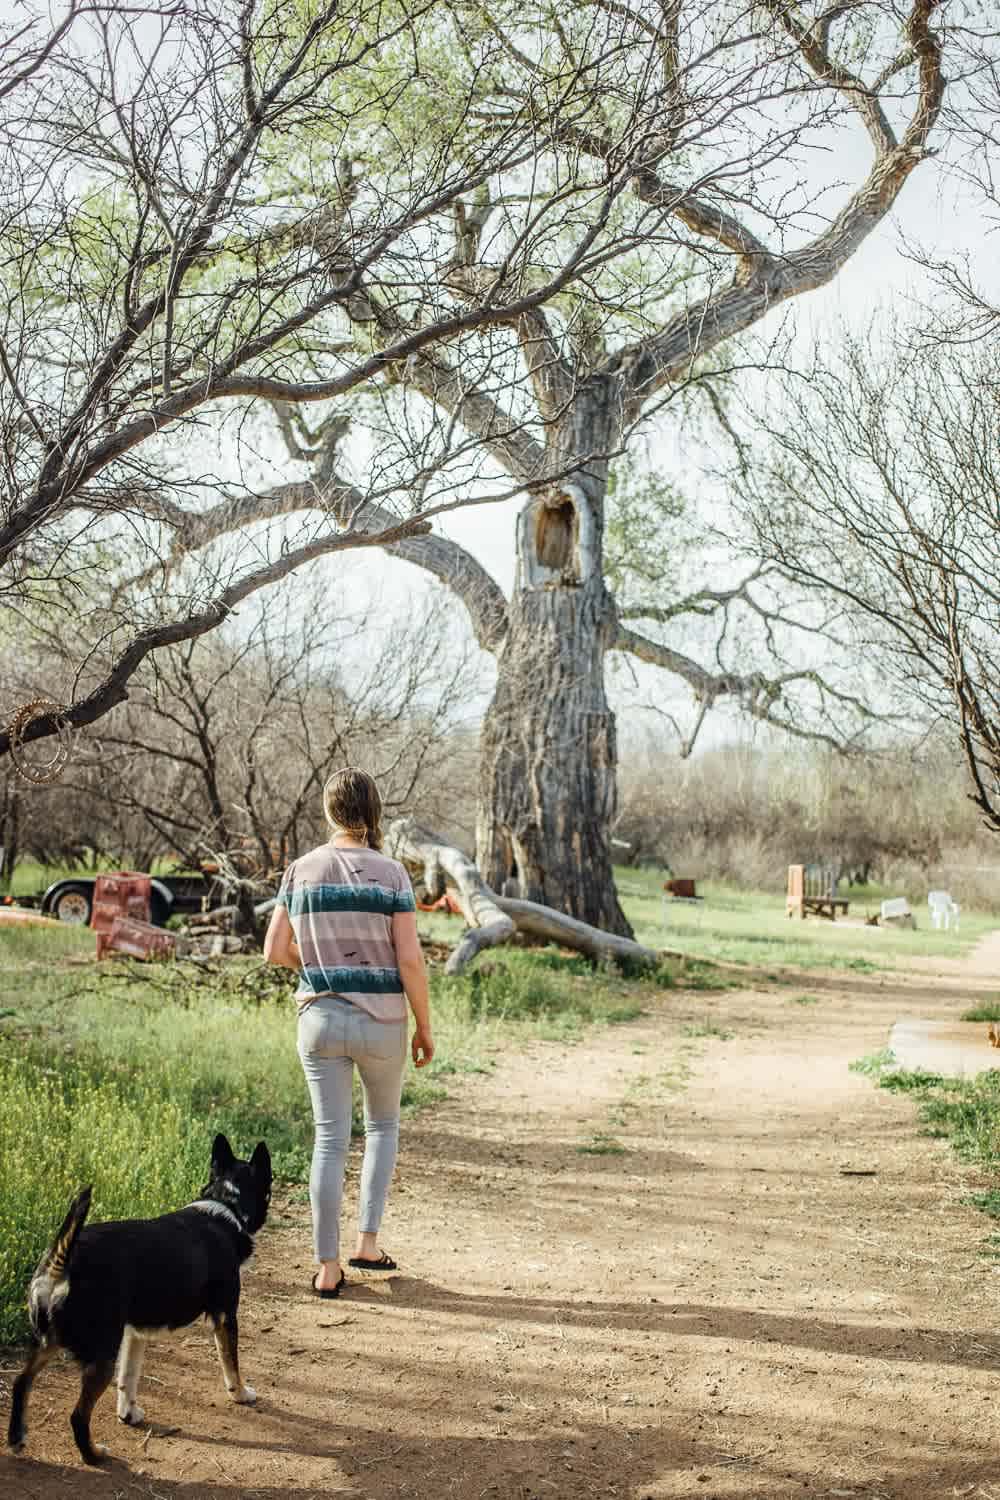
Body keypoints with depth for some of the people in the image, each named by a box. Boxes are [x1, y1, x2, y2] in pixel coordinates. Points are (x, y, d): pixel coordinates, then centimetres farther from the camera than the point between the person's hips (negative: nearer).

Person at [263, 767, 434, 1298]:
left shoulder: (301, 871, -1)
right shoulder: (390, 874, -9)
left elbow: (275, 951, 0)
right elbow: (410, 960, -11)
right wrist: (425, 1027, 0)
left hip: (320, 1018, 2)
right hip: (382, 1021, -2)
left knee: (330, 1138, 8)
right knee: (383, 1125, 21)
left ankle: (327, 1268, 9)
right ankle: (368, 1242, 17)